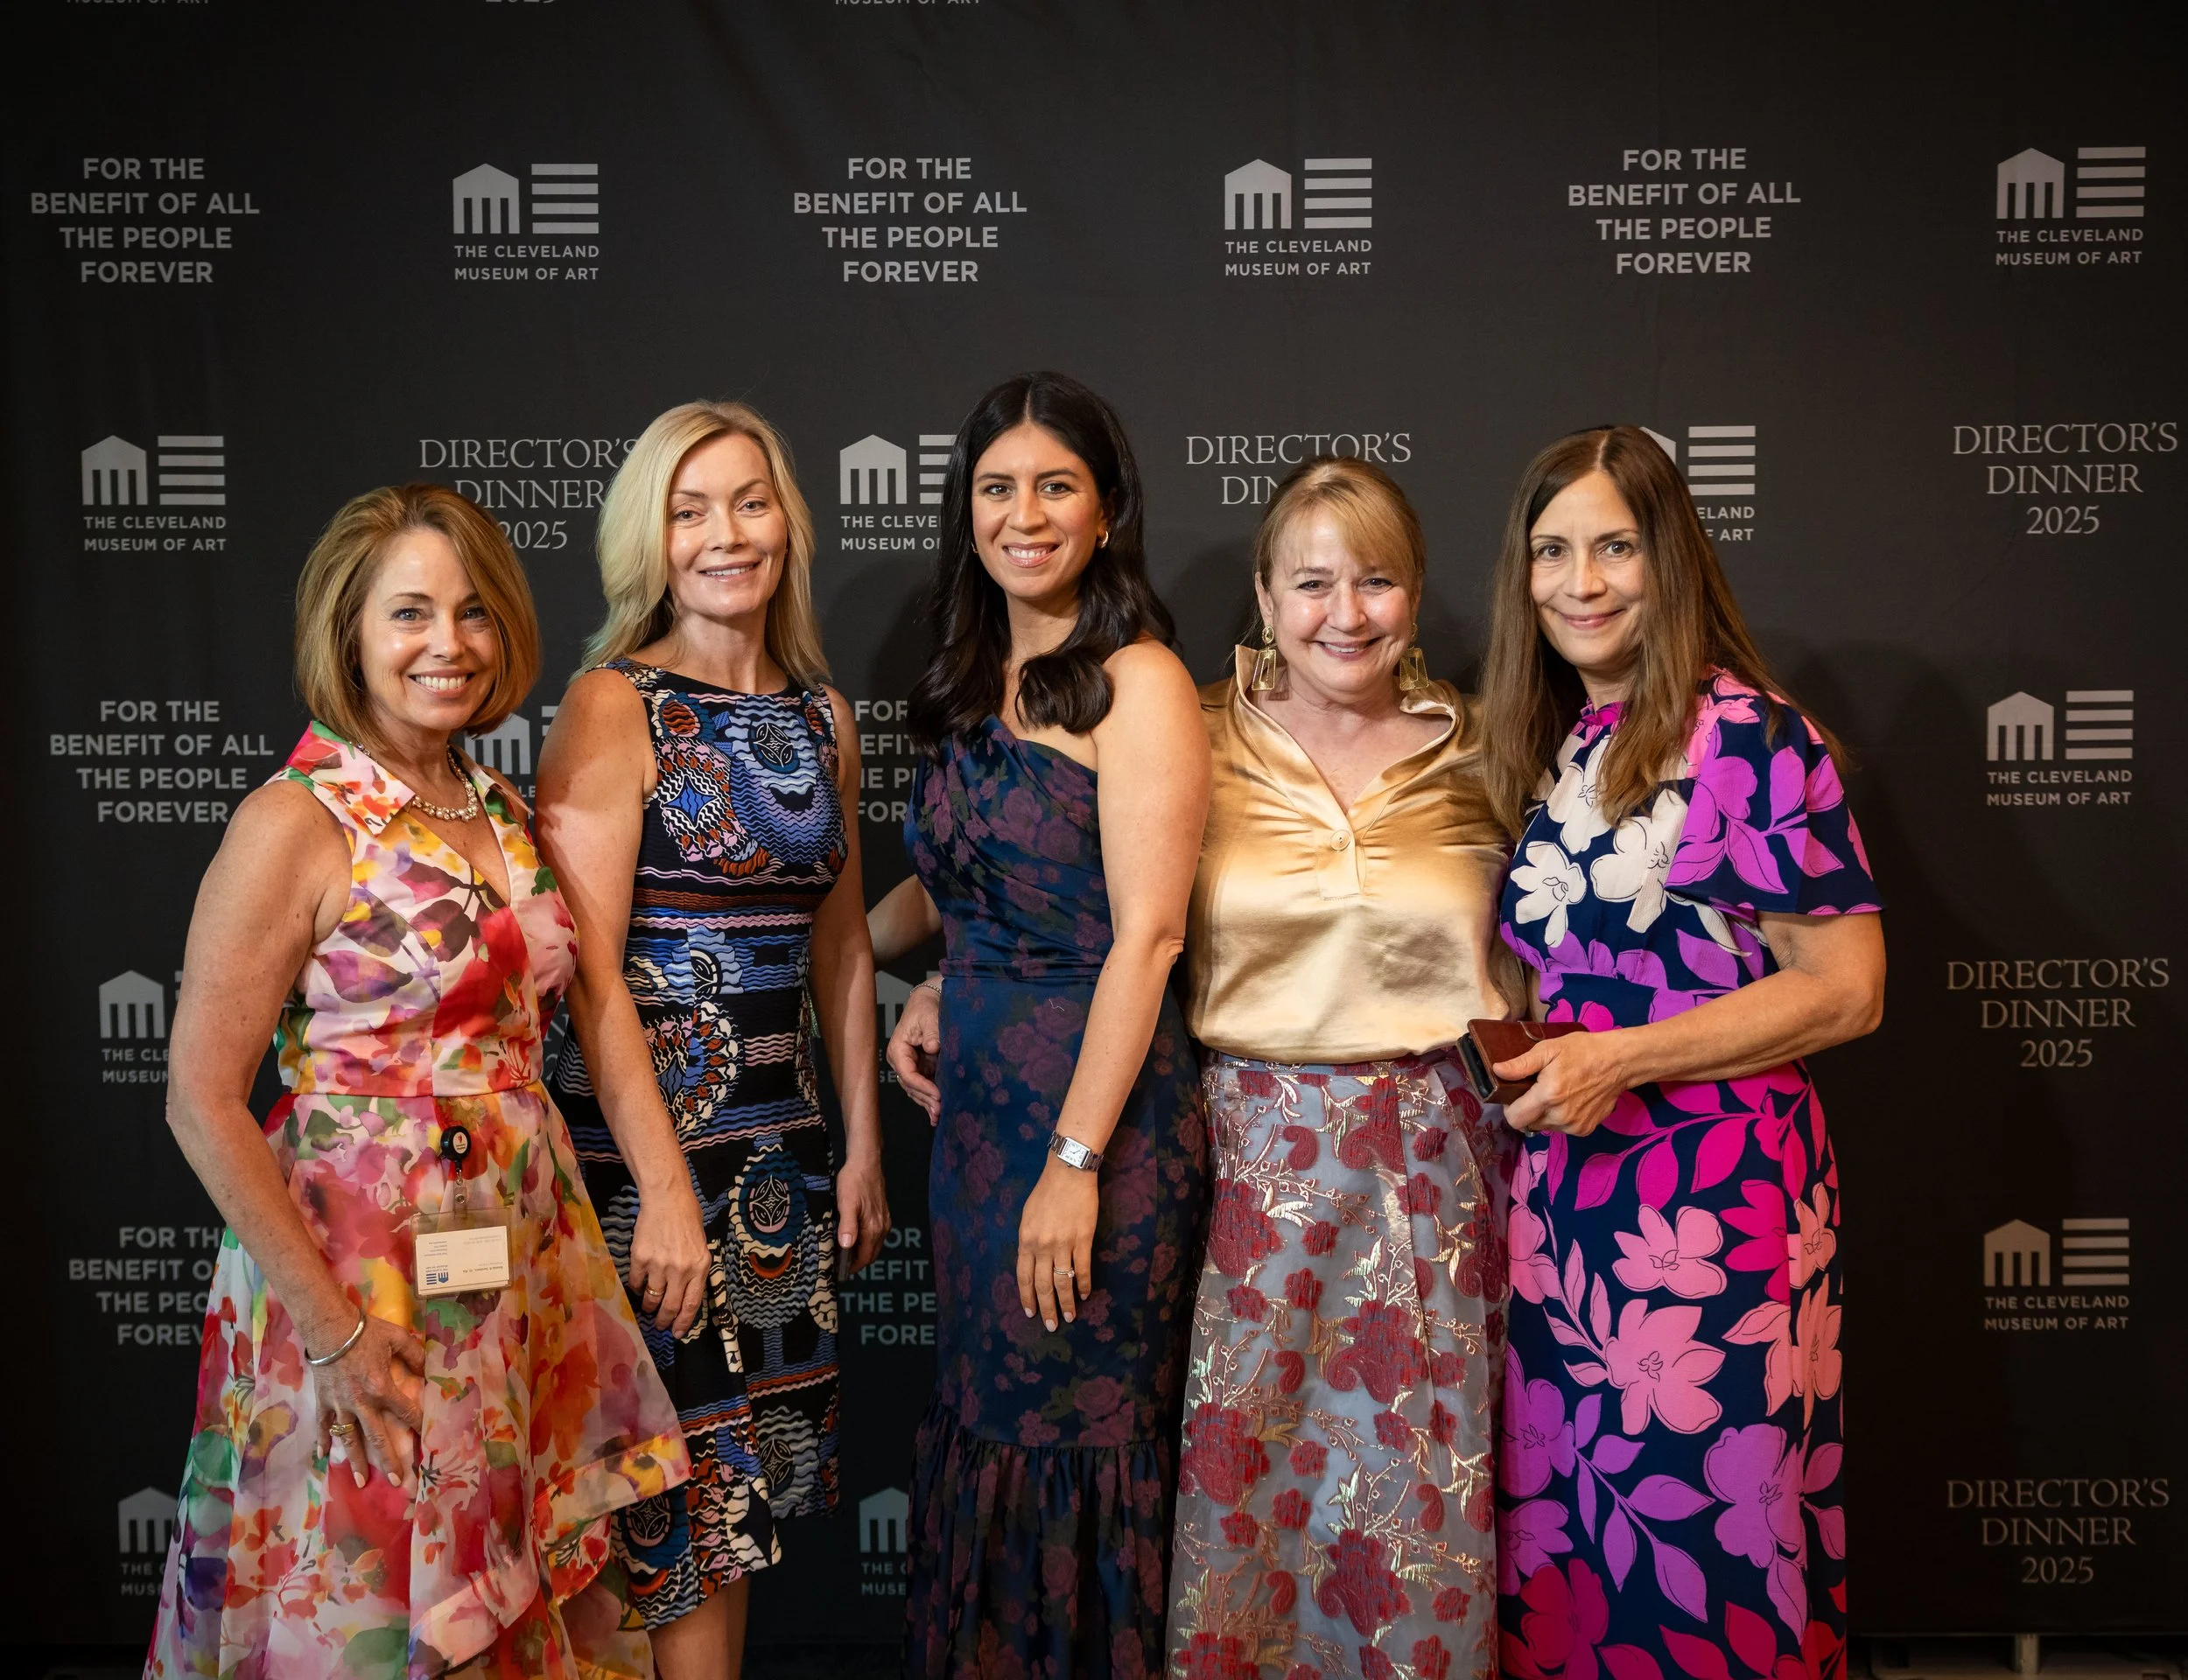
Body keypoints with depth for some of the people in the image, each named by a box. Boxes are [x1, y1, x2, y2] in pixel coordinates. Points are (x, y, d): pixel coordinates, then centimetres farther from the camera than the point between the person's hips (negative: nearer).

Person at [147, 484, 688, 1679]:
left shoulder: (505, 813, 6)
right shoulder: (293, 826, -14)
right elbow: (202, 1102, -15)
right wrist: (333, 1325, -17)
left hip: (519, 1259, 6)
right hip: (353, 1273, -6)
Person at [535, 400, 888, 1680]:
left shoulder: (824, 716, 9)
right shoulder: (614, 708, -9)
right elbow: (589, 970, -15)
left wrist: (864, 1146, 12)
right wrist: (667, 1187, -19)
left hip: (786, 1140, 6)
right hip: (646, 1132, -6)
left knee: (746, 1487, 15)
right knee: (679, 1490, 4)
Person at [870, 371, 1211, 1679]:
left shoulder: (1136, 682, -12)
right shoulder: (975, 684, 11)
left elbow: (1146, 932, -17)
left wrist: (1077, 1160, -20)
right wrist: (937, 990, 4)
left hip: (1100, 1113, -7)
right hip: (978, 1103, 7)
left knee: (1077, 1449, 3)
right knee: (982, 1429, 16)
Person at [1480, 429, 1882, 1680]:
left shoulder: (1752, 738, -9)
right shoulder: (1547, 748, 12)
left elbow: (1847, 989, -12)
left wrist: (1621, 1059, -17)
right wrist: (1527, 1059, 4)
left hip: (1714, 1201, -6)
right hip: (1561, 1195, 7)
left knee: (1699, 1523, 3)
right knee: (1557, 1532, 14)